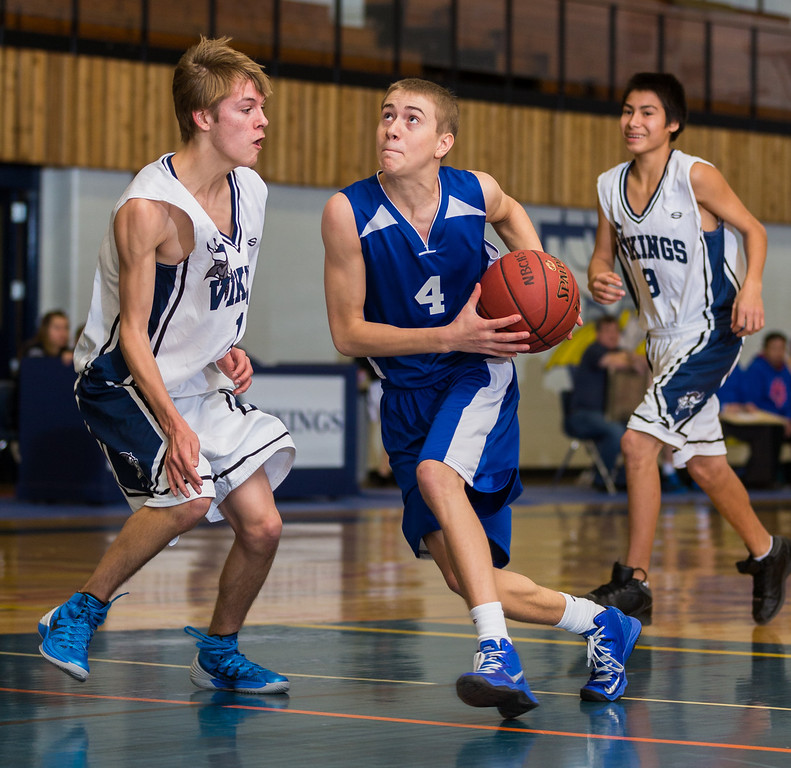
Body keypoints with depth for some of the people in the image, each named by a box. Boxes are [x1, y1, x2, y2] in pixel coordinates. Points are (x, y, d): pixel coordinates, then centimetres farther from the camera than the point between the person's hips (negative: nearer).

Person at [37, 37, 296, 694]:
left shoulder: (250, 191, -1)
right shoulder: (149, 209, -24)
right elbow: (132, 331, -23)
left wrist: (231, 349, -1)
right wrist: (173, 425, -33)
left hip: (203, 384, 8)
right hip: (123, 382, -8)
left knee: (262, 526, 1)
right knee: (188, 499, -29)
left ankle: (219, 654, 23)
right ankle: (79, 614, -10)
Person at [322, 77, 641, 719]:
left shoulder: (475, 191, -10)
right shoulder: (349, 213, -16)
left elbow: (509, 213, 18)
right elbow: (347, 333, -12)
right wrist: (449, 336, -23)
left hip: (479, 374, -2)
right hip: (409, 394, 2)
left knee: (436, 474, -34)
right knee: (464, 577, -1)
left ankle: (498, 652, -35)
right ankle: (600, 624, 22)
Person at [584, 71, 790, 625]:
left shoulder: (697, 176, -14)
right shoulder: (611, 186, 2)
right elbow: (604, 255, 11)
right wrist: (598, 281, -12)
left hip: (711, 332, -7)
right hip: (663, 339, 7)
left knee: (639, 442, -19)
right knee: (704, 463, 16)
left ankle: (634, 583, -13)